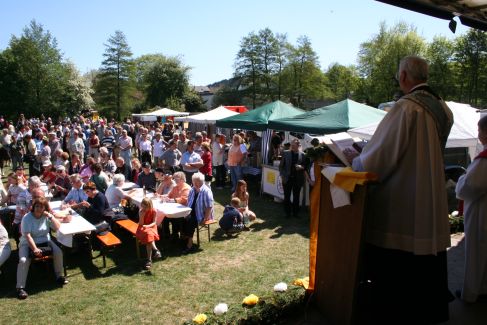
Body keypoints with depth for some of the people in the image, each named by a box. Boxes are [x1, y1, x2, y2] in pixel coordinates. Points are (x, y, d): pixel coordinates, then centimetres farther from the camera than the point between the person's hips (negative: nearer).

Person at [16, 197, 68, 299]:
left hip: (44, 241, 3)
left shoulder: (46, 217, -1)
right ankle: (20, 287, -20)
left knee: (58, 253, -20)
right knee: (23, 260, -28)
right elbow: (27, 236, -20)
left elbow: (58, 227, -10)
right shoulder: (27, 218, -12)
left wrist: (50, 216, -20)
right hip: (28, 243, -3)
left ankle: (59, 276, -1)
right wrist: (35, 249, -30)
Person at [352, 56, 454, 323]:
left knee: (394, 263, 7)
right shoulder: (443, 109, 6)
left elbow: (380, 153, -17)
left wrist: (354, 166, 2)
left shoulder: (405, 107, -18)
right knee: (426, 260, 19)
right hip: (432, 201, 8)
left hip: (400, 202, -7)